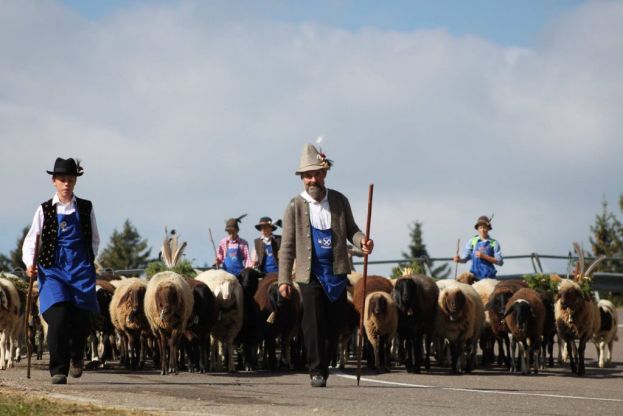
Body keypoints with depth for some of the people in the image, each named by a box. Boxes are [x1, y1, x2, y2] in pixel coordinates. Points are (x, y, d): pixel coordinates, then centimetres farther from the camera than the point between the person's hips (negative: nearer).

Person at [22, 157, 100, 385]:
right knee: (58, 317, -17)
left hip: (81, 269, 2)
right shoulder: (45, 210, 5)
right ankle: (58, 370, -13)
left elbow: (94, 239, 18)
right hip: (53, 268, -1)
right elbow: (31, 239, 4)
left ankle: (77, 356, 30)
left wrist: (88, 262, 9)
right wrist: (30, 263, -11)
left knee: (82, 319, -2)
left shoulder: (85, 208, 9)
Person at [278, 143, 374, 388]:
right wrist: (284, 279, -3)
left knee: (336, 322, 6)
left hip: (337, 271, 3)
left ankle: (324, 365, 21)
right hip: (310, 273, -3)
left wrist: (362, 241, -10)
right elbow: (287, 246, 1)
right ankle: (316, 370, 0)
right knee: (314, 323, -7)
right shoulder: (295, 207, -1)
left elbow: (350, 229, 14)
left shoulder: (339, 201, 6)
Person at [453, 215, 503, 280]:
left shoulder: (494, 243, 2)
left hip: (489, 277, -1)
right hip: (475, 276, 1)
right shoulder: (472, 241, 7)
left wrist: (484, 256, -12)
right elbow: (464, 258, 8)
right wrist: (459, 259, -15)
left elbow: (500, 262, -2)